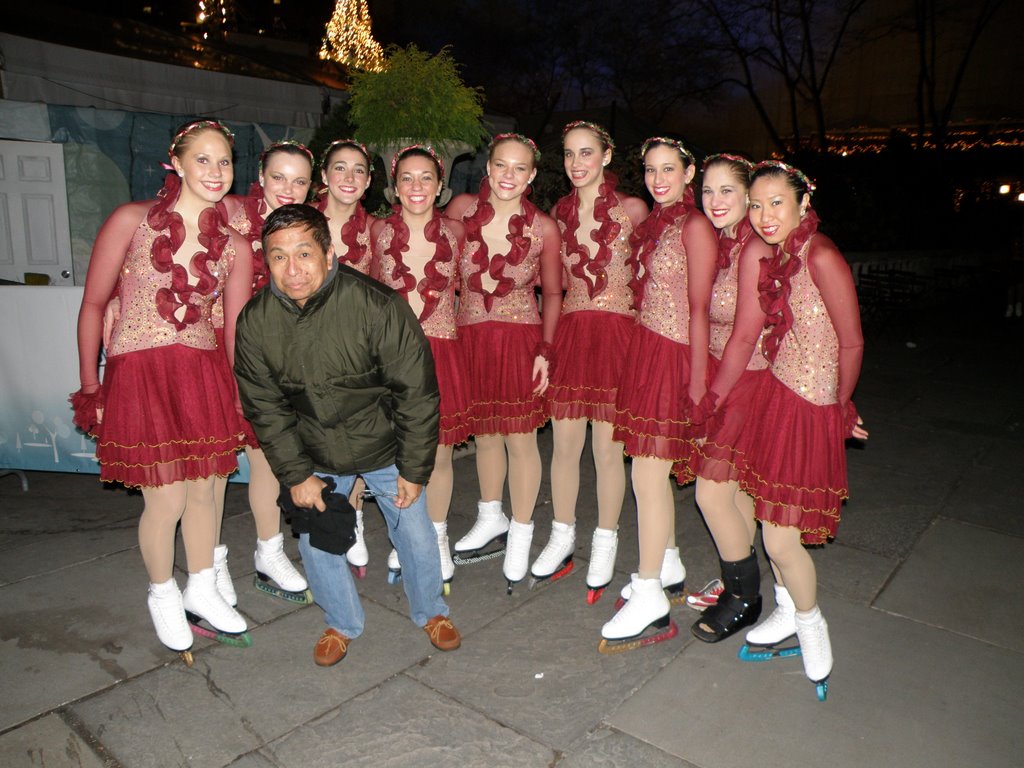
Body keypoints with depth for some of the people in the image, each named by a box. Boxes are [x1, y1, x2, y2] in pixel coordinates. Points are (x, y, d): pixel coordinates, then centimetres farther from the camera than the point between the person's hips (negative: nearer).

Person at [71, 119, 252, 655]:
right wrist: (90, 386, -1)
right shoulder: (133, 220, -3)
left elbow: (236, 330, 10)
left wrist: (241, 399, 11)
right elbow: (93, 304, 0)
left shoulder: (234, 247, 5)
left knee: (203, 491, 11)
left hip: (204, 375, 3)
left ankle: (202, 591, 33)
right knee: (166, 500, -1)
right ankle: (163, 595, 27)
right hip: (138, 374, -3)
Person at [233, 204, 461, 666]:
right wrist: (295, 474, -6)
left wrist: (414, 470, -13)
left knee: (415, 532, 7)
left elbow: (416, 393, -19)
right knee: (315, 541, 8)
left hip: (384, 447, -2)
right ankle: (341, 623, 37)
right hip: (315, 456, 3)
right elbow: (264, 407, -3)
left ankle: (431, 612, 37)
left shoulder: (377, 306, -26)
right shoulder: (255, 320, -14)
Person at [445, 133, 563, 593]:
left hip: (520, 340, -2)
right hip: (468, 337, 3)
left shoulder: (543, 229, -7)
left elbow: (551, 292, 2)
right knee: (484, 432, 15)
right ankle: (491, 518, 37)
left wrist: (546, 349, -6)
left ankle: (520, 534, 22)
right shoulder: (461, 209, -3)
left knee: (520, 438, 2)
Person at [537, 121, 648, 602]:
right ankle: (562, 538, 26)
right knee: (565, 443, 7)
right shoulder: (558, 213, 11)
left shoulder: (632, 210, -1)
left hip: (617, 333, -3)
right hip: (569, 332, 4)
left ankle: (605, 544, 21)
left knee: (607, 445, 1)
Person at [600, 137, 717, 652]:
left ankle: (650, 602, 6)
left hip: (673, 356, -8)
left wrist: (698, 381, -14)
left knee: (648, 474, -5)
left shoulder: (694, 227, -10)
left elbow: (700, 310, -13)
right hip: (645, 348, 8)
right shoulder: (653, 222, 15)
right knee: (653, 470, 13)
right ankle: (667, 567, 30)